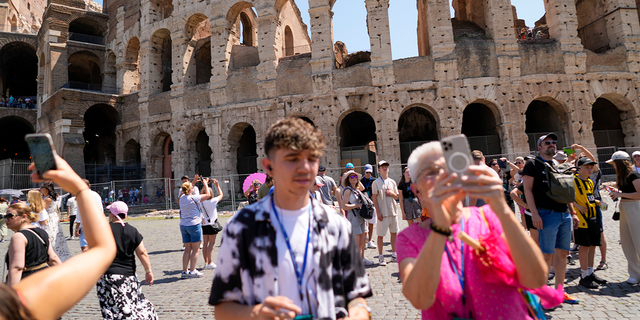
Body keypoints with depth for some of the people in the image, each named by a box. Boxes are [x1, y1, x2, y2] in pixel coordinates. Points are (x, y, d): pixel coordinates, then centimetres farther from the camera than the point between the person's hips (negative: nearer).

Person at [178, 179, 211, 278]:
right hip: (194, 225, -7)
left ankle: (184, 271, 12)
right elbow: (208, 195, -5)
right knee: (196, 249, 3)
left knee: (187, 249, 12)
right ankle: (192, 271, 5)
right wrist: (206, 184, 7)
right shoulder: (193, 198, -14)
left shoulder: (182, 198, 6)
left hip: (183, 225, 7)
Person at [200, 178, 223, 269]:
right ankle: (210, 263, -3)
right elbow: (221, 194, 5)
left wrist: (205, 184, 19)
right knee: (211, 243, -3)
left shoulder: (202, 201, -1)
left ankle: (206, 262, 15)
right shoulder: (213, 201, -13)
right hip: (212, 224, -5)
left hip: (204, 224, 5)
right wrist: (217, 185, 12)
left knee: (205, 243, 10)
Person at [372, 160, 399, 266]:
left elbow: (396, 197, 16)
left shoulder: (392, 182, 11)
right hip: (383, 213, -5)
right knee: (381, 235, -2)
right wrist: (378, 212, -12)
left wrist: (392, 193, -6)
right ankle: (380, 257, 7)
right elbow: (374, 198, -6)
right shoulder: (376, 182, -3)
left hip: (393, 212, 5)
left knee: (394, 233, 11)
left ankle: (394, 254, 24)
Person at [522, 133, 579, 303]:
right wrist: (534, 213, -17)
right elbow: (527, 189, -8)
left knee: (562, 253, 9)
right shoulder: (532, 164, -1)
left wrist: (573, 213, 16)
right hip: (547, 214, -7)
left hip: (565, 215, 7)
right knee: (546, 254, -6)